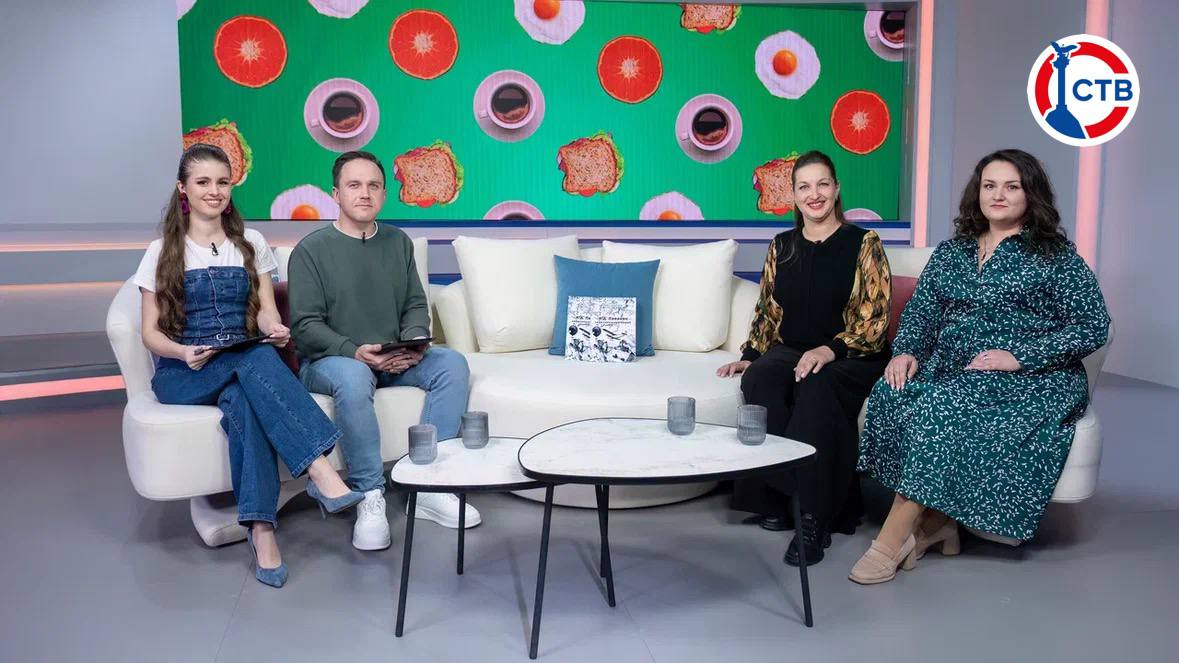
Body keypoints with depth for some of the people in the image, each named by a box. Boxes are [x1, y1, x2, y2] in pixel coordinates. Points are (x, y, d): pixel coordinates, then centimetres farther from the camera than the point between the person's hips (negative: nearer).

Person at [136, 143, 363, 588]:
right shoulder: (162, 253, 10)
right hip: (182, 374, -2)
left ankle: (261, 531, -47)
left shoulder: (251, 243, 16)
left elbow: (266, 310, 8)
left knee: (242, 399, -37)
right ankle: (322, 474, -50)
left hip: (245, 363, 2)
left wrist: (274, 329, -18)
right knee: (256, 359, -36)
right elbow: (151, 333, 5)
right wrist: (183, 351, -19)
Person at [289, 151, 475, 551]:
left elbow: (415, 305, 12)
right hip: (329, 360, -5)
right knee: (352, 377, -39)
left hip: (394, 361, 5)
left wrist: (413, 342, -10)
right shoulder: (311, 250, -3)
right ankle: (370, 497, -29)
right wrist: (354, 352, -25)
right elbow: (305, 325, -9)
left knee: (453, 363, -21)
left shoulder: (398, 243, 12)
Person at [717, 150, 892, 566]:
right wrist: (749, 356, 3)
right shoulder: (781, 247, 14)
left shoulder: (863, 244, 1)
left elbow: (874, 318, -6)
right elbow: (767, 311, 19)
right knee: (758, 380, -32)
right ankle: (775, 496, -23)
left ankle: (814, 514, -32)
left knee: (817, 386, -38)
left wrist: (829, 350, -22)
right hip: (790, 351, 4)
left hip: (849, 357, -3)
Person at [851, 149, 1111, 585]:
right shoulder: (951, 251, 18)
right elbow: (920, 311, 15)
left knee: (941, 407, -34)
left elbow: (1094, 326, -5)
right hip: (950, 369, 5)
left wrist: (1019, 357, -16)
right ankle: (933, 521, -20)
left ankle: (893, 537, -28)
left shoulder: (1055, 256, 3)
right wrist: (905, 351, -7)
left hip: (1028, 378, -5)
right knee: (893, 395, -27)